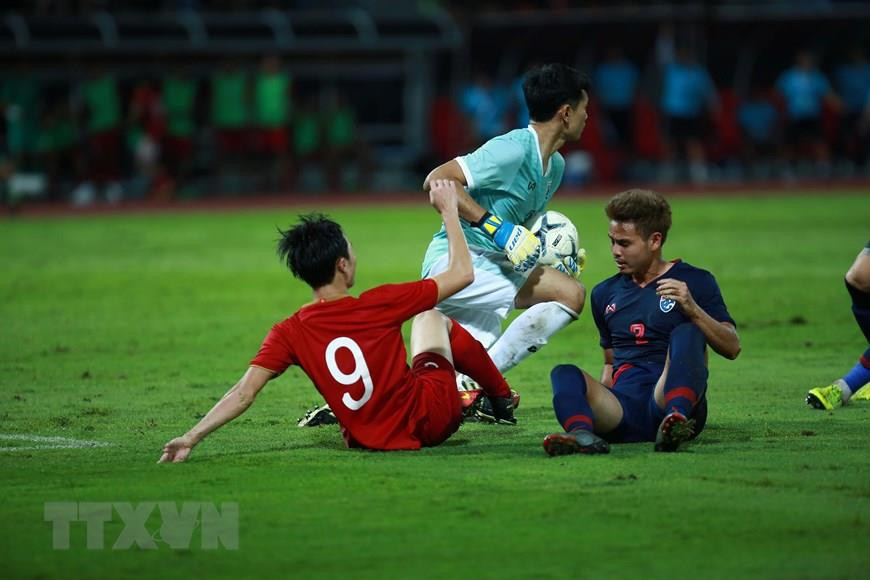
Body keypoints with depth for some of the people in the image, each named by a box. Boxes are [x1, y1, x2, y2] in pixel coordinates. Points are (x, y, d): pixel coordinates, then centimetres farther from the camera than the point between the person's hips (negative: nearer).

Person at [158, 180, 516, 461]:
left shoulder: (289, 334, -15)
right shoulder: (379, 304, -21)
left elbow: (244, 393, -21)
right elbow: (462, 273, -12)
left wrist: (191, 437, -20)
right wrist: (449, 210, 0)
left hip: (369, 439, 2)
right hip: (432, 419, -2)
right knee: (434, 318, 26)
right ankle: (501, 400, 41)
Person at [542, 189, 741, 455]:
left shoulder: (695, 281, 10)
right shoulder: (605, 293, 24)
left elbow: (732, 348, 1)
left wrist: (692, 309, -14)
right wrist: (599, 399, 13)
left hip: (667, 400, -3)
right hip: (621, 408, 3)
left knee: (686, 333, -29)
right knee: (564, 374, -24)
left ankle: (676, 421, -55)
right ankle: (582, 433, -58)